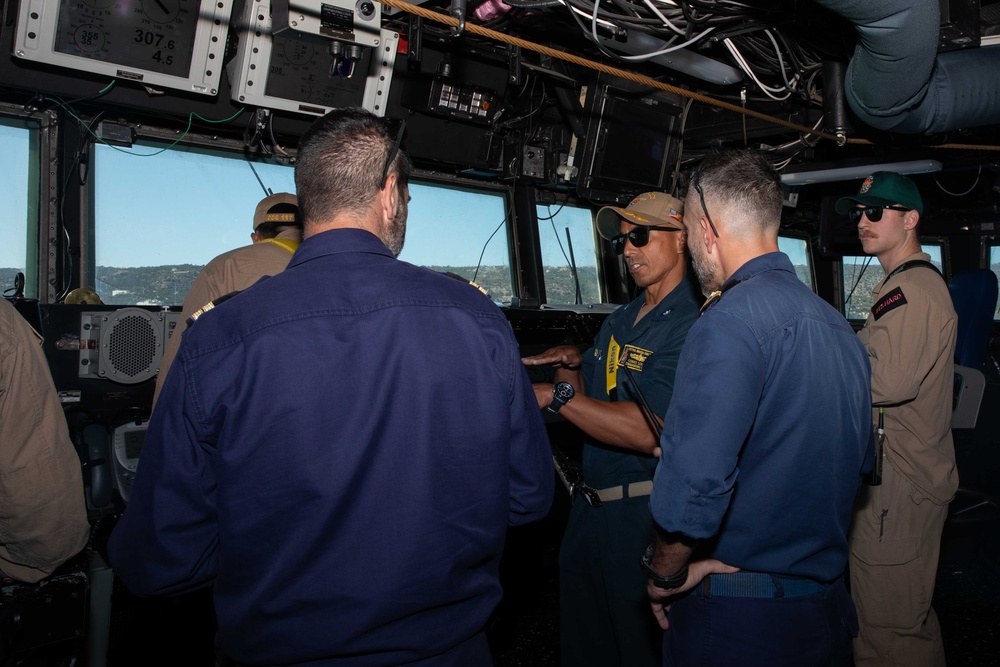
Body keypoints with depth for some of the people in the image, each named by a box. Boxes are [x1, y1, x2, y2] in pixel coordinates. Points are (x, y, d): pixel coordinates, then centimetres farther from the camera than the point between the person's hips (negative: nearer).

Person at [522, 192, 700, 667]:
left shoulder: (691, 325, -17)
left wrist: (555, 395, -26)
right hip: (591, 507, 9)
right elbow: (591, 394, 18)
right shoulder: (620, 321, 13)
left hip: (646, 518, -8)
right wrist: (569, 367, -3)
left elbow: (648, 429, -26)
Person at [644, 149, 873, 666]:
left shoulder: (730, 322, -22)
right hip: (827, 608, 8)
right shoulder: (838, 325, 6)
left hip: (736, 622, -8)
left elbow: (692, 484, -31)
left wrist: (665, 572, -14)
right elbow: (860, 463, 16)